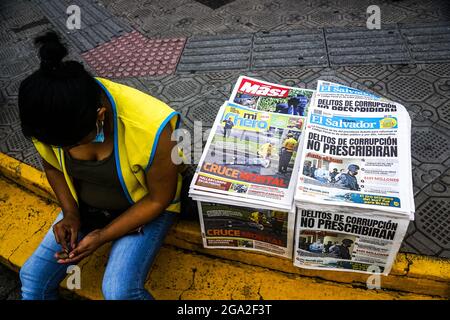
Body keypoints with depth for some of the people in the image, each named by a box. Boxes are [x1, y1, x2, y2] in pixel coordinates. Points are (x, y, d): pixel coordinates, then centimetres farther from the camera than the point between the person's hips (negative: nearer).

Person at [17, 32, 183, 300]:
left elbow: (158, 199, -19)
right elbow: (53, 166, 3)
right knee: (33, 277, -5)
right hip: (85, 205, 5)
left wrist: (102, 236, -19)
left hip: (144, 206, -4)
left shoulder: (150, 128, -36)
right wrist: (70, 212, -10)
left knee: (119, 291, -24)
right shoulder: (47, 118, -21)